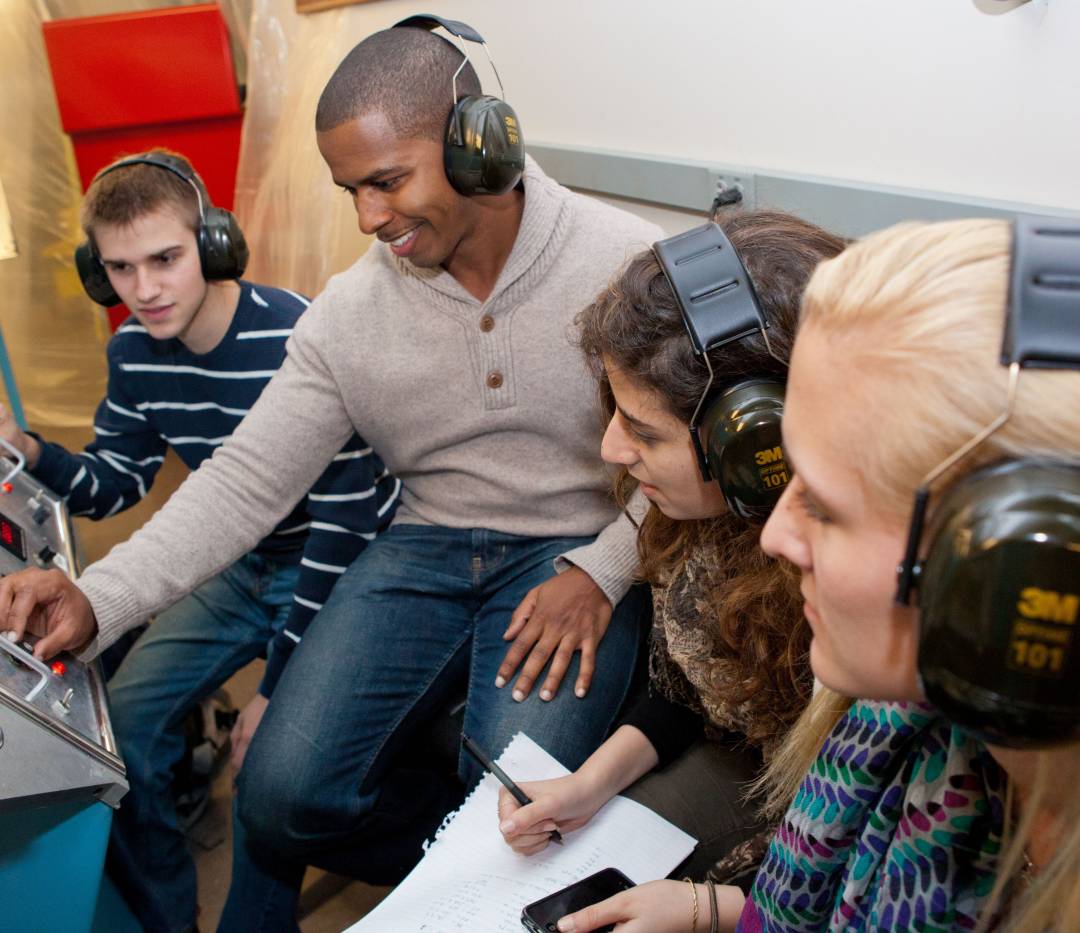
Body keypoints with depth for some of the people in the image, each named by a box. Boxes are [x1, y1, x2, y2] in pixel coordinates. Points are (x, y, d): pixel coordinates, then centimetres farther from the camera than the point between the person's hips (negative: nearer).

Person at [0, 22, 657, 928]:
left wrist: (601, 573, -18)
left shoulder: (630, 262, -11)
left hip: (583, 552, -2)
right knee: (283, 796, -11)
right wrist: (97, 598, -14)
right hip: (426, 547, 3)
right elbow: (245, 479, -2)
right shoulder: (349, 312, -2)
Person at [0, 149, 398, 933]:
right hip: (246, 564, 7)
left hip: (345, 565, -7)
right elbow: (115, 483, 6)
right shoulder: (136, 351, -4)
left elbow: (343, 523, -26)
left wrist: (280, 686, -22)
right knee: (127, 719, 1)